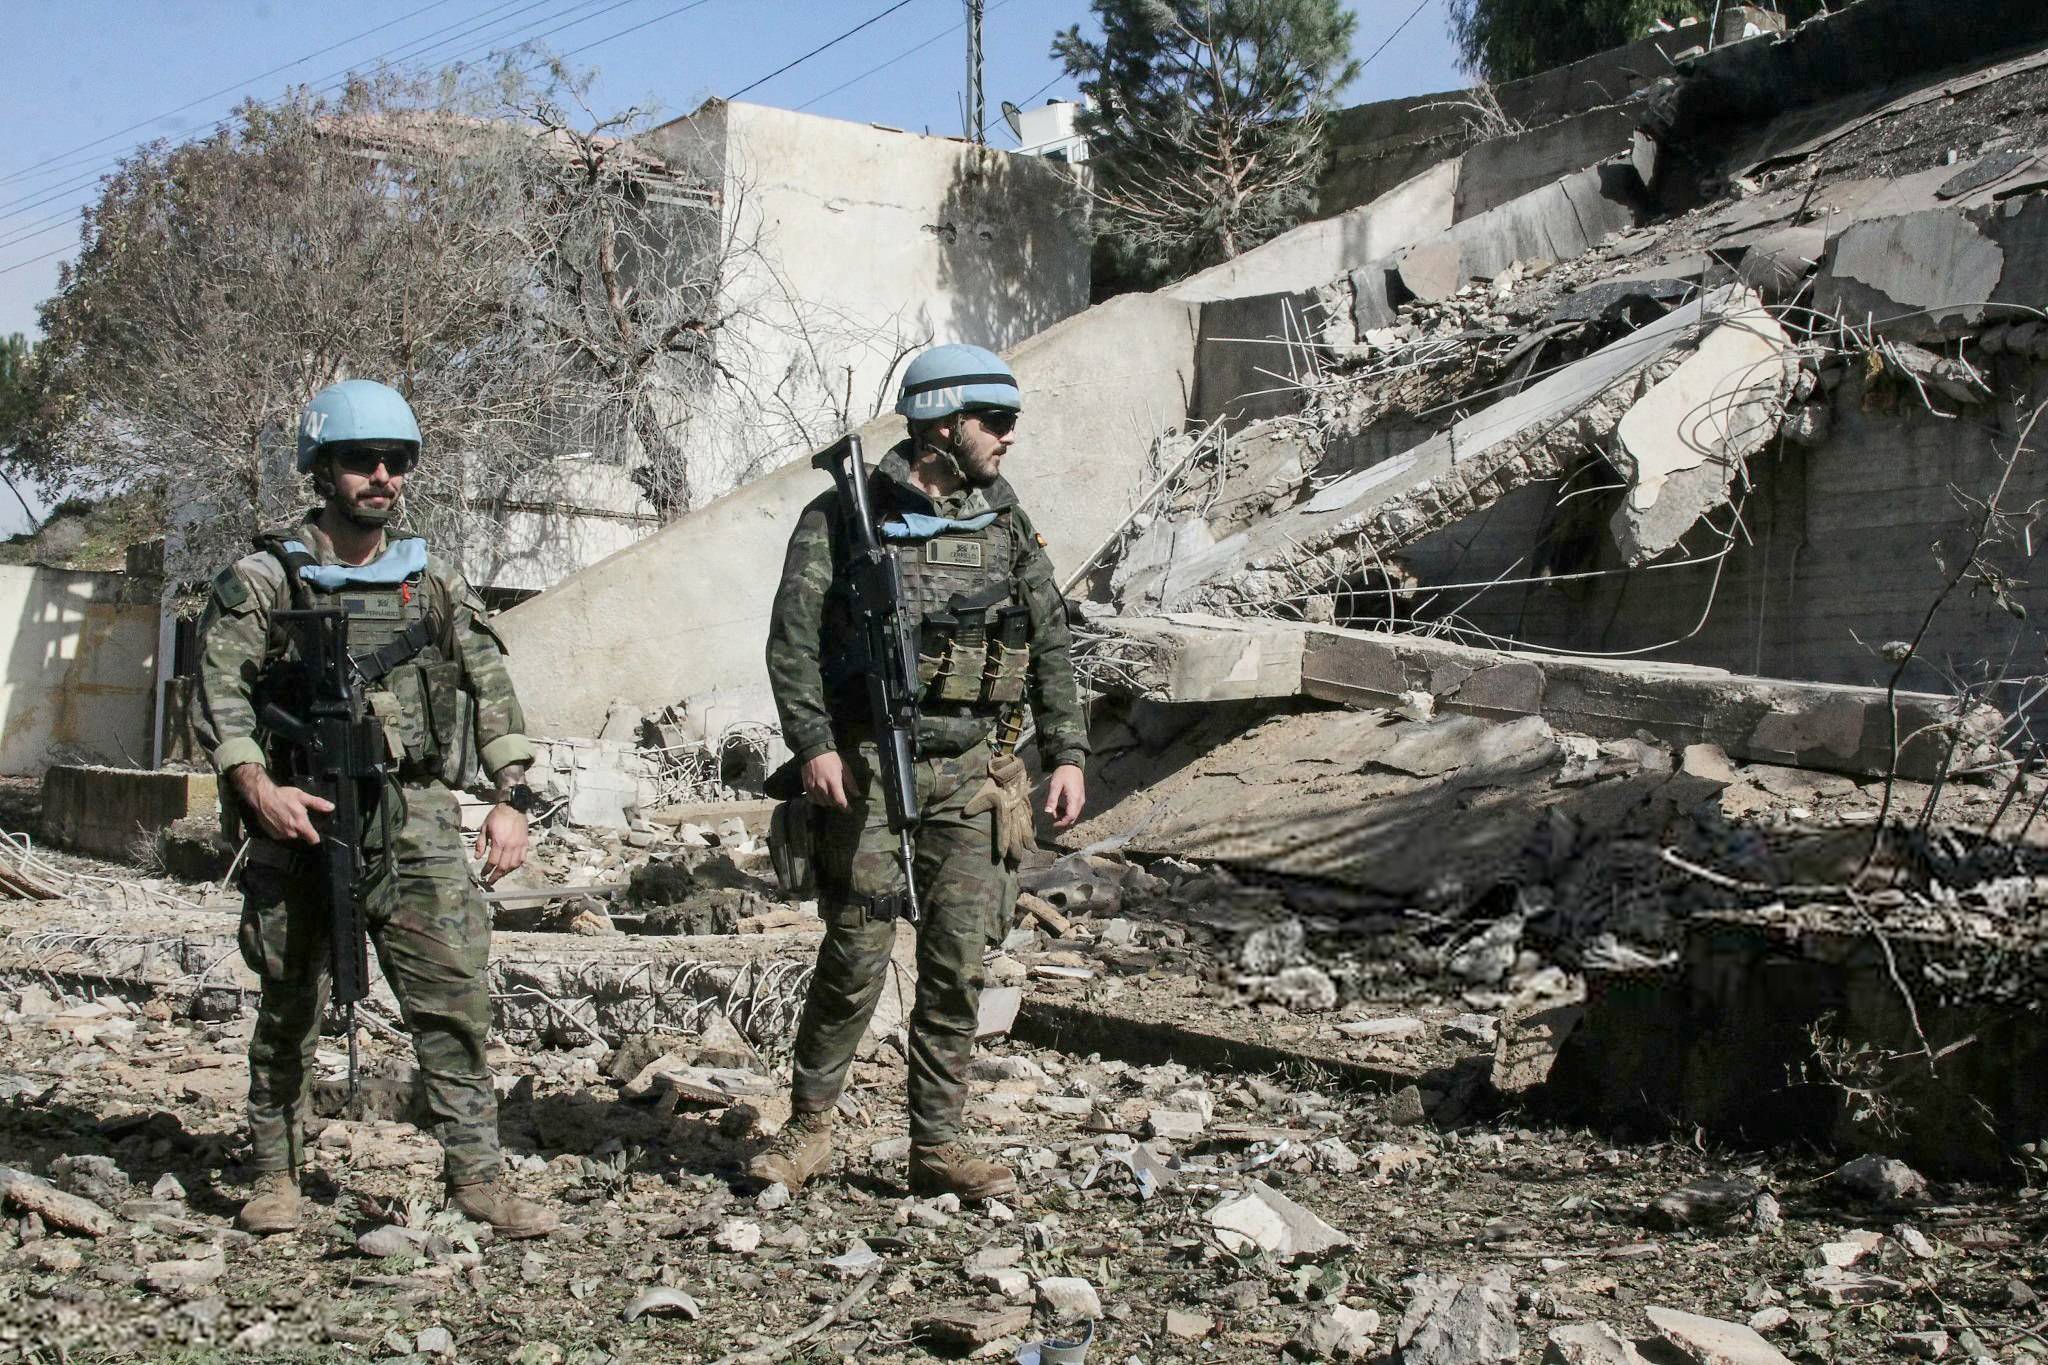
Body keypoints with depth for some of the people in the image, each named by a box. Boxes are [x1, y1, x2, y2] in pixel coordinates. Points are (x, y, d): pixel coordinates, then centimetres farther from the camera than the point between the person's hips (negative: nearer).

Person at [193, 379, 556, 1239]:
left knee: (454, 997, -5)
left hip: (416, 821, 2)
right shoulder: (263, 579, 4)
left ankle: (476, 1175, 1)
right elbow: (218, 692, -3)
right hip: (300, 820, -1)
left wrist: (512, 800, 0)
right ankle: (274, 1174, 23)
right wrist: (258, 786, -18)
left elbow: (492, 691, 10)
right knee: (290, 1008, 9)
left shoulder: (434, 583, 11)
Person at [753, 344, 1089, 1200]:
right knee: (856, 956, -2)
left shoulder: (1006, 525, 11)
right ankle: (808, 1127, 17)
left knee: (959, 965, 3)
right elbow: (792, 639, -6)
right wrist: (814, 744, -17)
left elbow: (1052, 645, 14)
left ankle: (937, 1147, 13)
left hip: (970, 773, 4)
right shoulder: (844, 518, -3)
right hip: (867, 768, -4)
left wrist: (1066, 753, 6)